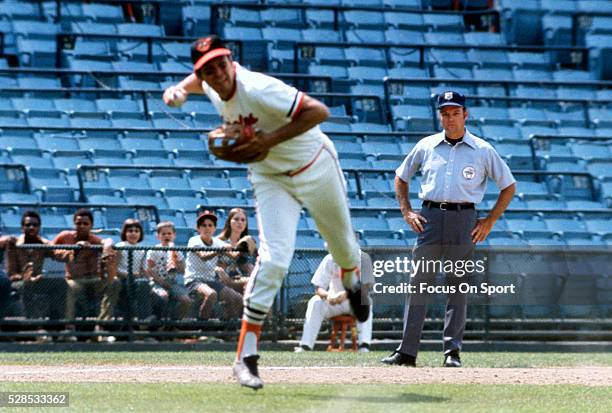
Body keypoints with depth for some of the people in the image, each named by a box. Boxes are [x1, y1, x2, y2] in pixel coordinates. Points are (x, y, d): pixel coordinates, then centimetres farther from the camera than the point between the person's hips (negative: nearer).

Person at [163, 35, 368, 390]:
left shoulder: (259, 90, -33)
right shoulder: (210, 85, -11)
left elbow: (319, 111, -37)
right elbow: (198, 79, 15)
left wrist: (269, 140, -37)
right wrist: (178, 91, -6)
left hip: (316, 169, -3)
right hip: (271, 179, 3)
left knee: (343, 245, 20)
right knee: (274, 260, -16)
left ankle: (353, 282, 59)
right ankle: (246, 357, -15)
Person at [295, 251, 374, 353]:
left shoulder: (363, 258, -15)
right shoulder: (329, 260, -10)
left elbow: (365, 287, -23)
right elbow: (318, 289, -12)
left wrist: (346, 294, -42)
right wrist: (327, 295, -37)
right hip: (333, 302, 2)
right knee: (315, 302, -26)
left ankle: (364, 345, -42)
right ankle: (305, 346, -32)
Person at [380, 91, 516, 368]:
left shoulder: (482, 150, 5)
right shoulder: (426, 146, 10)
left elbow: (508, 185, 10)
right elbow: (401, 176, 22)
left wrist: (490, 221, 2)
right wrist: (406, 212, 9)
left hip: (464, 219, -1)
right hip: (430, 218, 1)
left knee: (458, 285, -1)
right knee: (419, 282, -2)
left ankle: (452, 351, 2)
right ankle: (407, 351, -2)